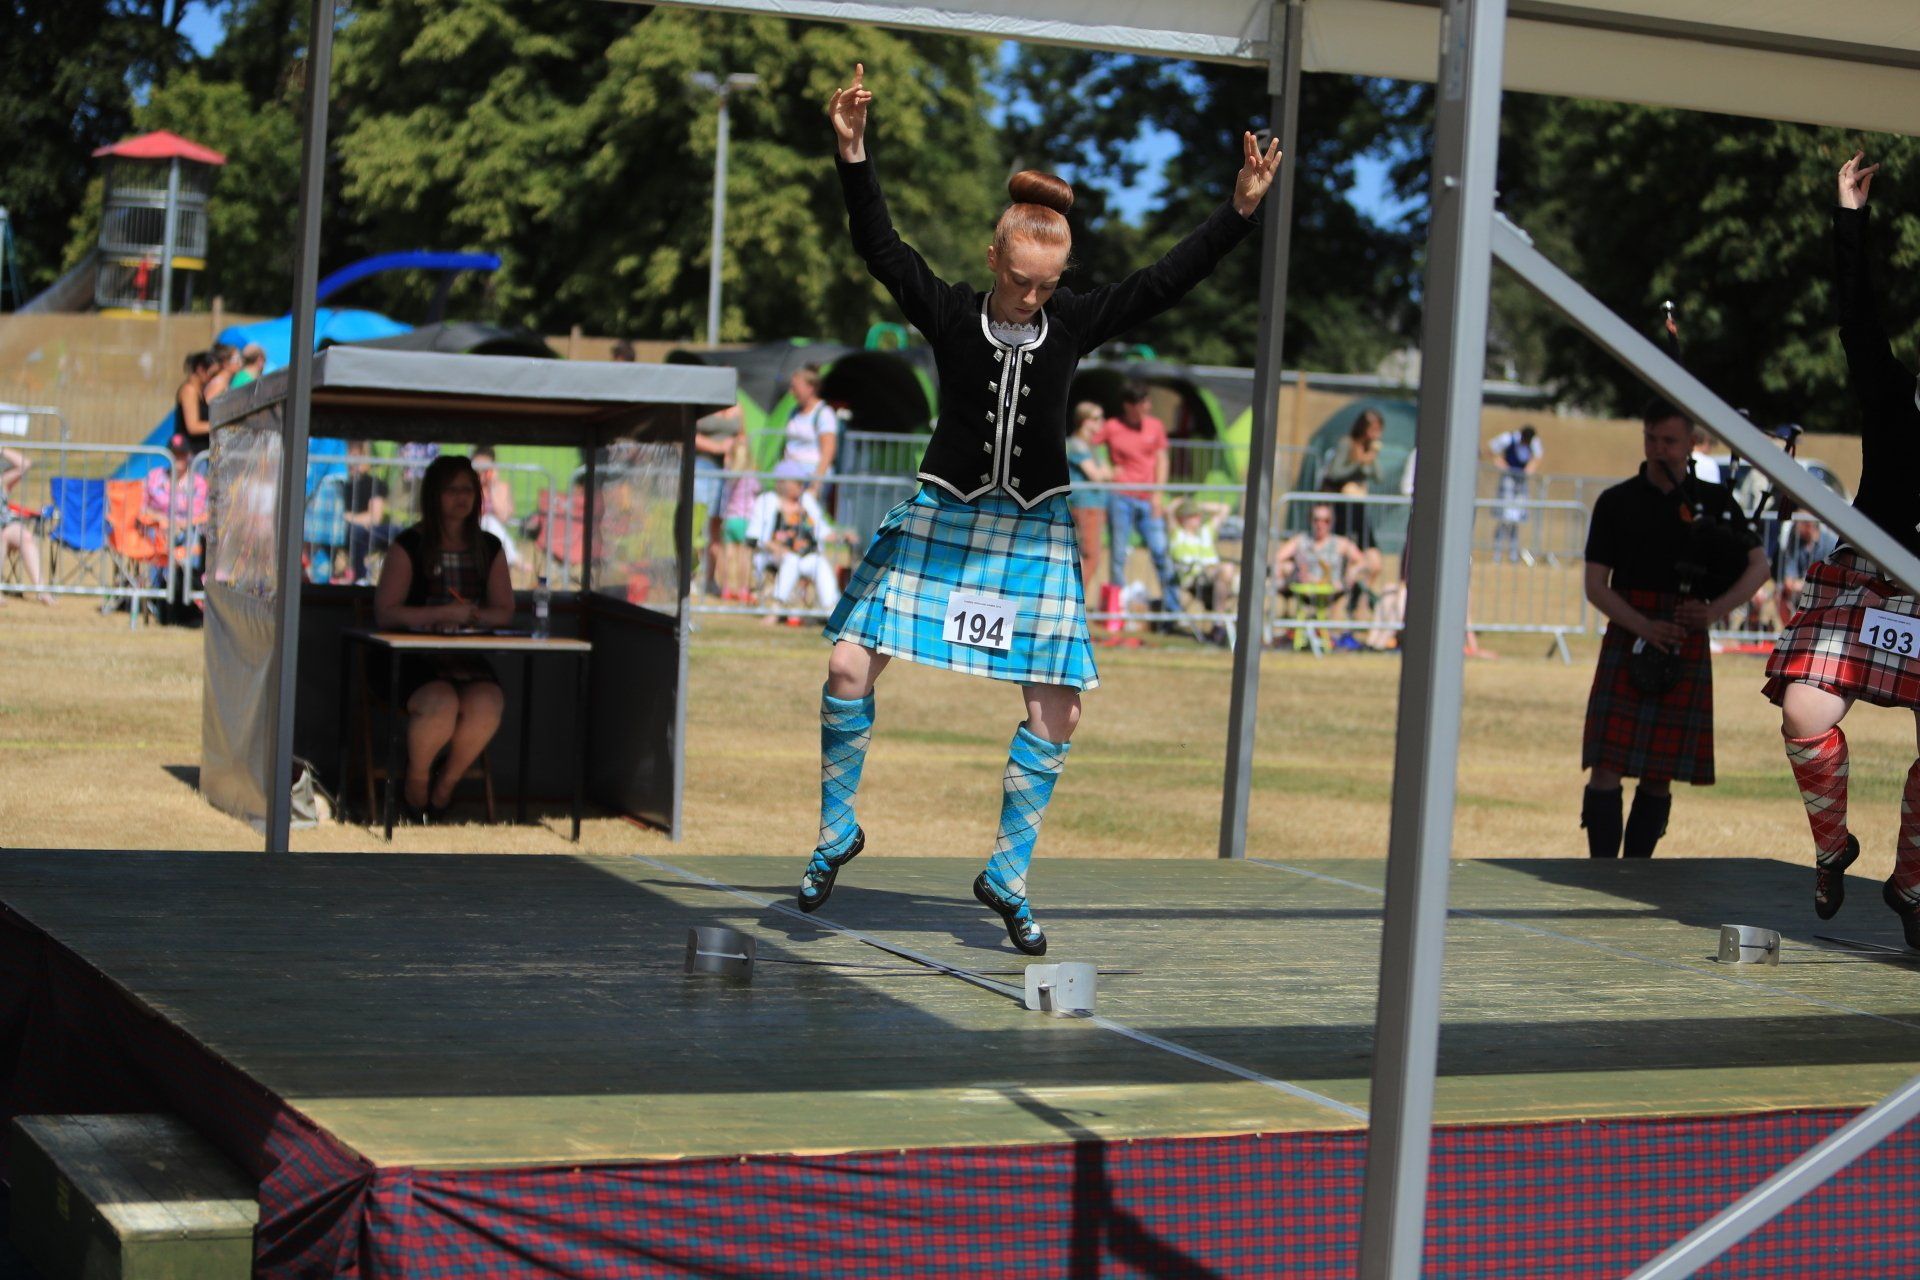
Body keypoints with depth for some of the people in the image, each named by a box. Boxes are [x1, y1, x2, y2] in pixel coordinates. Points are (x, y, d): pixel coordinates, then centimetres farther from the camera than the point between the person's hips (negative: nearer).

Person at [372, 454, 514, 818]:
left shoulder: (489, 548, 15)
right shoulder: (409, 546, 2)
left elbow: (504, 611, 15)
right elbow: (385, 613, -5)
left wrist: (470, 614, -7)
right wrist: (443, 614, -14)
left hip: (467, 660, 3)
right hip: (413, 661, -3)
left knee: (487, 704, -30)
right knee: (441, 703, -35)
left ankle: (446, 783, -3)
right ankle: (416, 779, -2)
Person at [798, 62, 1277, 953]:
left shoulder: (1075, 325, -2)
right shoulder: (950, 316, -7)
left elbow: (1165, 282, -5)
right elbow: (879, 246, -16)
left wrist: (1239, 213, -15)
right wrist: (854, 156, -29)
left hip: (1033, 535, 2)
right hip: (941, 519, -2)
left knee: (1056, 710, -4)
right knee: (850, 665, -12)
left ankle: (1006, 873, 12)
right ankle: (838, 830, 9)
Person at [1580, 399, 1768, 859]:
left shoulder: (1715, 501, 9)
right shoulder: (1616, 503, 5)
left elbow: (1758, 566, 8)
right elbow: (1595, 586, 0)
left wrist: (1714, 610, -9)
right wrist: (1644, 627, -15)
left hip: (1687, 648, 1)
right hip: (1627, 643, -1)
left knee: (1660, 776, 4)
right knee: (1607, 766, -9)